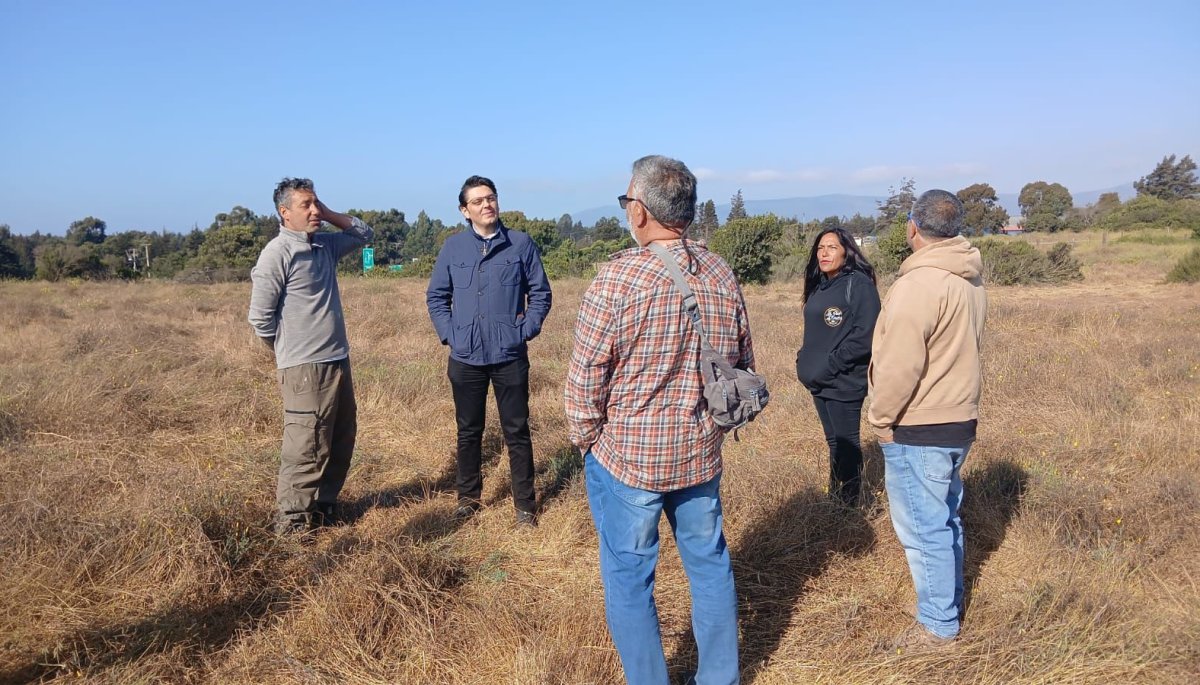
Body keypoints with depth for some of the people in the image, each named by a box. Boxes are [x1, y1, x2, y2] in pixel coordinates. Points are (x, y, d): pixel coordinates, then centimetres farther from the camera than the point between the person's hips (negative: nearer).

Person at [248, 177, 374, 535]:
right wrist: (291, 351, 0)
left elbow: (364, 234, 24)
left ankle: (323, 505, 31)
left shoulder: (326, 245, 9)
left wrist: (329, 214, 8)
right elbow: (260, 317, -13)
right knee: (306, 447, -3)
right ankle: (293, 520, 11)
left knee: (341, 440, 16)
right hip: (305, 368, -8)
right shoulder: (278, 252, -13)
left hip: (338, 361, 9)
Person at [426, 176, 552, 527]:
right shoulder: (453, 247, 3)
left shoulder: (521, 244, -1)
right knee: (468, 431, 14)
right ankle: (468, 496, 30)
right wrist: (448, 334, 0)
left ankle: (524, 504, 17)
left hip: (510, 356, -2)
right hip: (465, 357, 2)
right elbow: (436, 296, 10)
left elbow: (541, 293, 3)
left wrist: (525, 331, -6)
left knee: (517, 432, 5)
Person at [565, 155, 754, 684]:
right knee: (710, 565, 19)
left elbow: (585, 377, -15)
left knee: (629, 579, 11)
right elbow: (743, 366, 9)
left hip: (628, 457, -5)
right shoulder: (721, 275, -1)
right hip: (702, 454, 6)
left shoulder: (619, 277, -18)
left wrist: (586, 440, 1)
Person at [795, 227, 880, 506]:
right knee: (834, 442, 17)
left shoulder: (858, 284, -13)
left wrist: (831, 365, -19)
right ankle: (834, 498, 29)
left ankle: (849, 503, 16)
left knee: (847, 444, 3)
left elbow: (865, 336, -20)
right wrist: (805, 360, 7)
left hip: (845, 383, -8)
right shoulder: (818, 286, 12)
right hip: (818, 381, 8)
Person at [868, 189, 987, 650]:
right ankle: (949, 604, 35)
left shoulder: (920, 283, -21)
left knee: (923, 528, 2)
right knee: (945, 519, 21)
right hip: (959, 418, 10)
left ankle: (938, 624, 13)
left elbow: (900, 365, -23)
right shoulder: (970, 282, 9)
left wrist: (880, 417, -10)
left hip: (918, 427, -9)